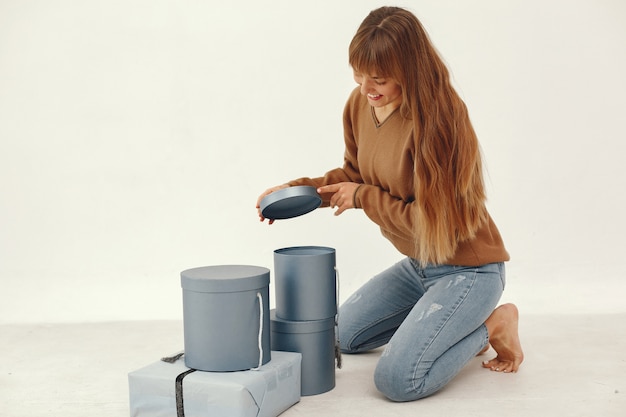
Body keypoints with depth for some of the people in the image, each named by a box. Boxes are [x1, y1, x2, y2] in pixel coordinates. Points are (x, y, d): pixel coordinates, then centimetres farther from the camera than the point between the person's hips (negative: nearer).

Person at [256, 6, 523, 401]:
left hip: (467, 267, -9)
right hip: (418, 264, 9)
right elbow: (354, 175, 11)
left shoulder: (437, 119, -28)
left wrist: (362, 198, -15)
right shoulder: (359, 105, -5)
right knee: (345, 336, 22)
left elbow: (429, 219, -24)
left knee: (398, 380, -19)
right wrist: (298, 189, -5)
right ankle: (456, 325, 21)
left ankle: (491, 324, 3)